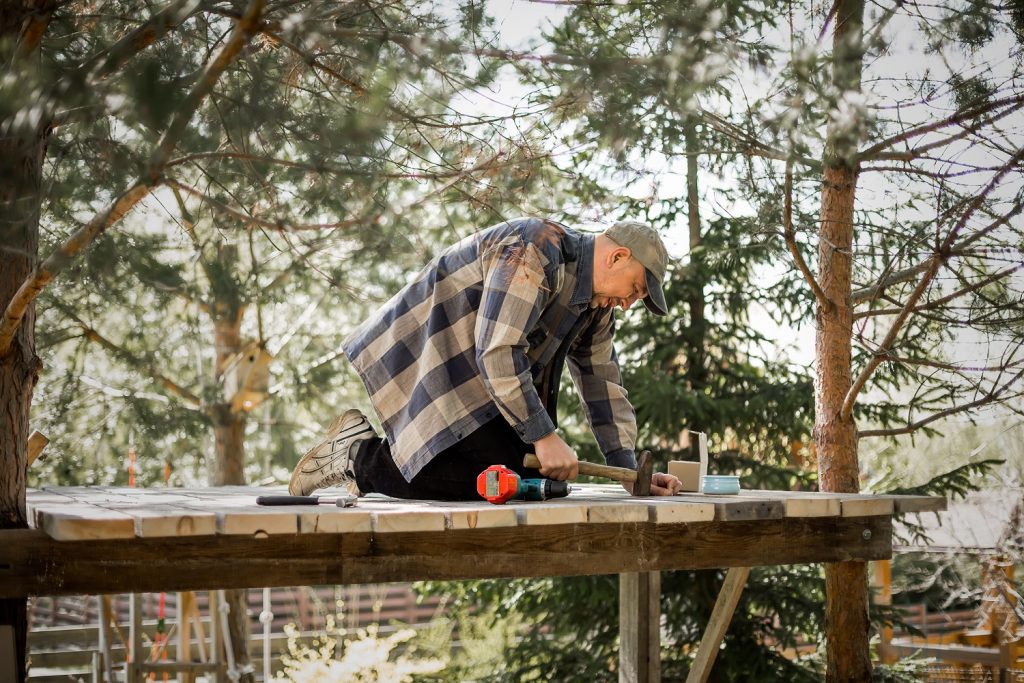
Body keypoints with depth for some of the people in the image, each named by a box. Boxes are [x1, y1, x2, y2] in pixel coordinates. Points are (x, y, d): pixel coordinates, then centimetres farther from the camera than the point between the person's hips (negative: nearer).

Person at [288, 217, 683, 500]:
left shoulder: (596, 306, 11)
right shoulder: (534, 251, -21)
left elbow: (604, 386, 15)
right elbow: (497, 353, -28)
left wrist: (630, 471, 7)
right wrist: (544, 437, -25)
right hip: (424, 357, -10)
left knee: (531, 473, -3)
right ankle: (360, 456, -7)